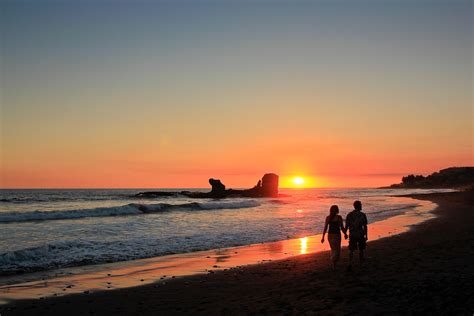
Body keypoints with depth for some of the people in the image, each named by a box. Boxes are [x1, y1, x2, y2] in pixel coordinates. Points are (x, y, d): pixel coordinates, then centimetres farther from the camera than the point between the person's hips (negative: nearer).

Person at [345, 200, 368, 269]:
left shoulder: (349, 215, -3)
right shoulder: (362, 215, -9)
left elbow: (346, 226, -1)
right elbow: (365, 226, -7)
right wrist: (366, 235, 2)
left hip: (352, 235, 2)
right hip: (360, 235, -2)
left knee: (351, 250, 7)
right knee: (361, 250, 15)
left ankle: (350, 264, -8)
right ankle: (361, 263, 26)